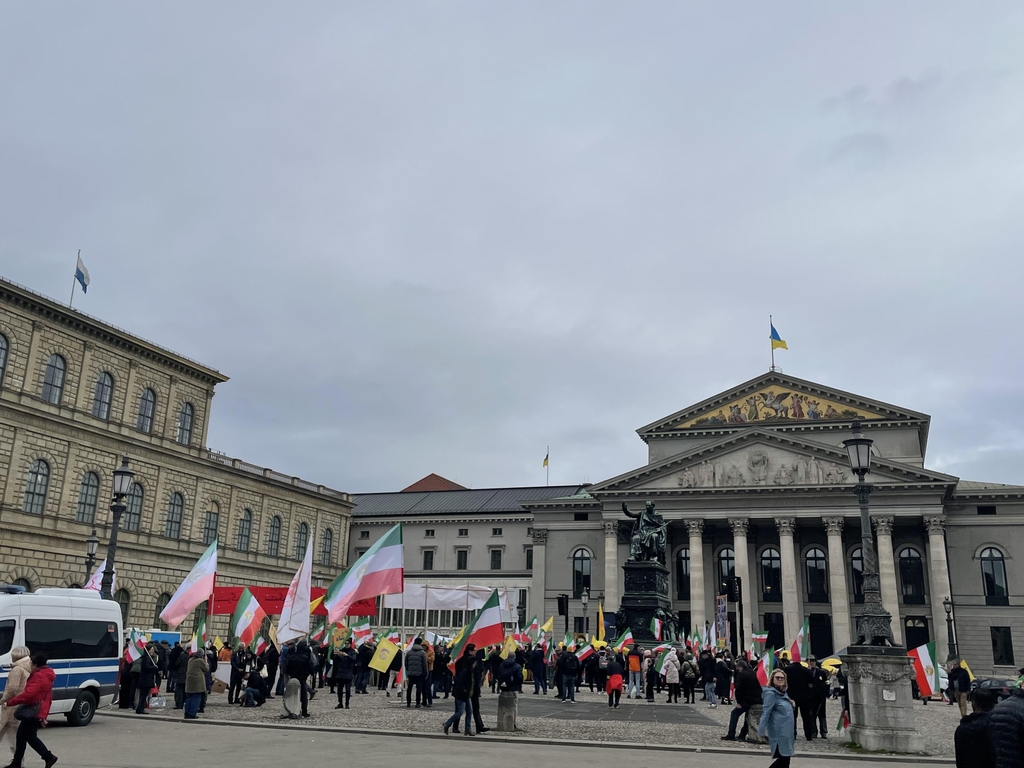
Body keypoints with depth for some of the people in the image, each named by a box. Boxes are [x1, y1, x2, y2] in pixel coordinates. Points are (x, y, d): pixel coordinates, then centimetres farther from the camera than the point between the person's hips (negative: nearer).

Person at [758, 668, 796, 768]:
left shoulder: (783, 693, 13)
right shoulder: (771, 693, -14)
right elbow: (766, 713, -20)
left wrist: (791, 704, 5)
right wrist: (761, 732, -26)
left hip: (787, 733, 9)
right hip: (779, 733, -9)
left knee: (785, 759, 10)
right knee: (784, 759, -9)